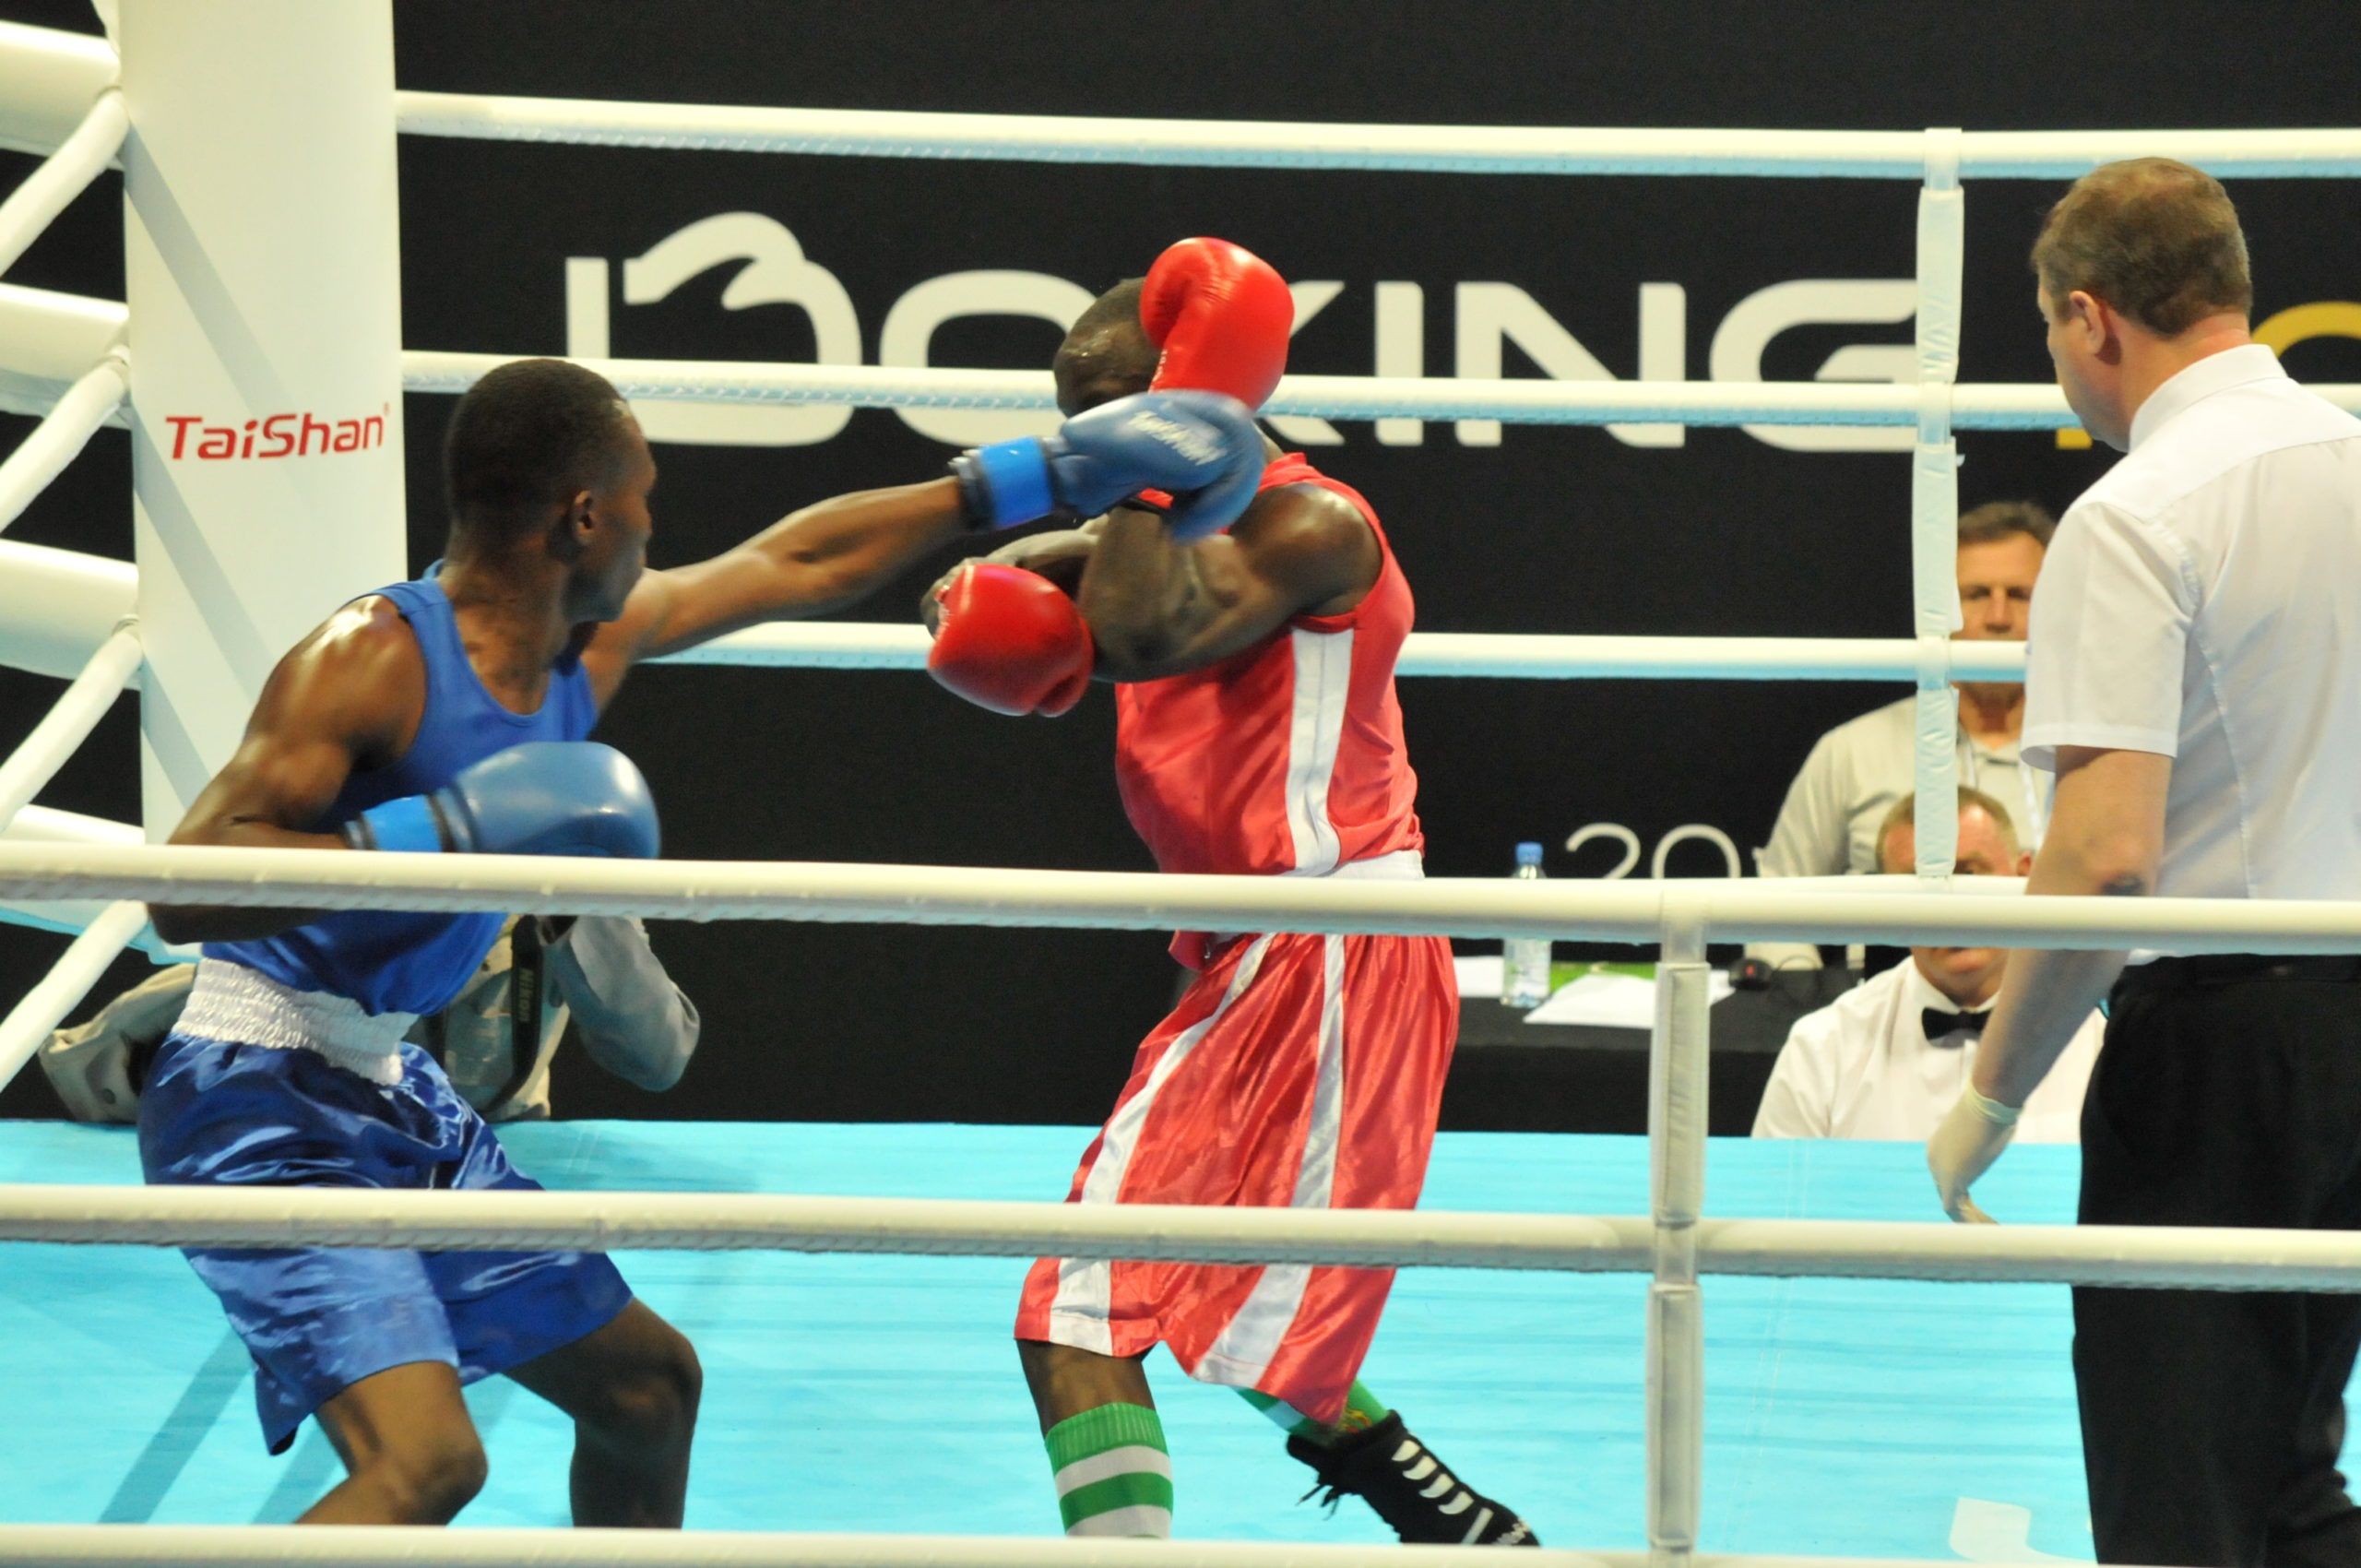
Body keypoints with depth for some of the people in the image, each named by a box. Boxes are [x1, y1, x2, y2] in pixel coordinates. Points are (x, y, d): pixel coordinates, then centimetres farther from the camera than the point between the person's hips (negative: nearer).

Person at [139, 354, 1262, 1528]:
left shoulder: (592, 644, 6)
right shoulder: (370, 660, -20)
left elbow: (795, 565, 21)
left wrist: (1053, 473, 24)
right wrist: (444, 833, -34)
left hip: (389, 1093, 10)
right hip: (257, 1106, -10)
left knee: (646, 1382, 20)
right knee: (424, 1456, -27)